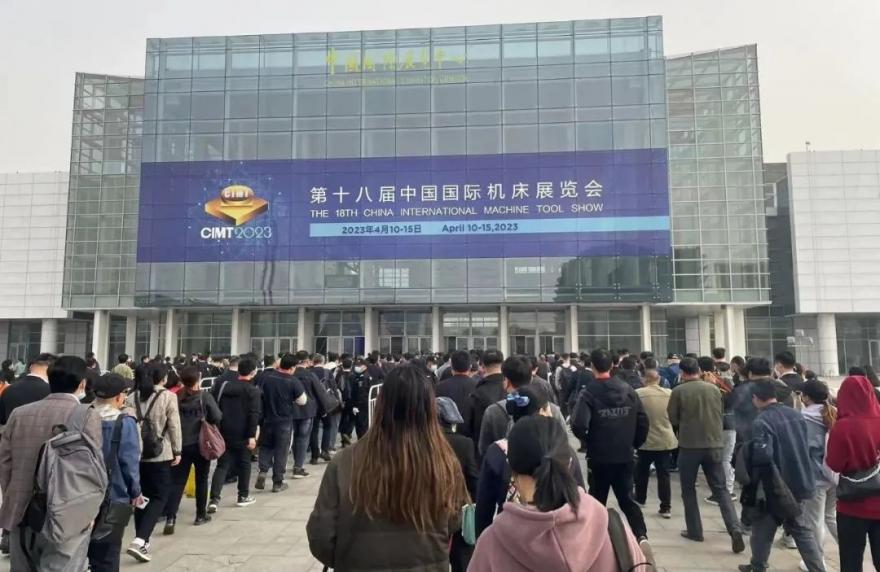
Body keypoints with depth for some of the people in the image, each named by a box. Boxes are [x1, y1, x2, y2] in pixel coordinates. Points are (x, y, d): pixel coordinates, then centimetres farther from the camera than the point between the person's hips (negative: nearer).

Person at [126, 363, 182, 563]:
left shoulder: (132, 397, 4)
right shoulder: (168, 396, -8)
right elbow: (174, 426, -8)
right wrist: (177, 451, 0)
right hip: (160, 453, -5)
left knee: (143, 495, 16)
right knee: (160, 496, 3)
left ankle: (142, 541, 22)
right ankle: (140, 540, -10)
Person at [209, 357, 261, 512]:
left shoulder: (226, 387, 8)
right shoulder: (253, 391, -9)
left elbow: (218, 409, 12)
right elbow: (254, 415, -17)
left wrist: (219, 429, 18)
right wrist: (252, 435, -16)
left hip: (224, 432, 4)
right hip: (242, 434, -4)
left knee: (222, 465, 5)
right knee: (244, 464, 12)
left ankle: (214, 499, -6)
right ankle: (243, 496, 22)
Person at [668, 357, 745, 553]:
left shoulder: (678, 391, -9)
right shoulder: (714, 389, 2)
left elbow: (673, 420, 0)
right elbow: (721, 414, 15)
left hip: (689, 445, -3)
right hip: (714, 444, 3)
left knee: (688, 489, 12)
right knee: (721, 489, 9)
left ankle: (694, 530, 15)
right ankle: (735, 528, -6)